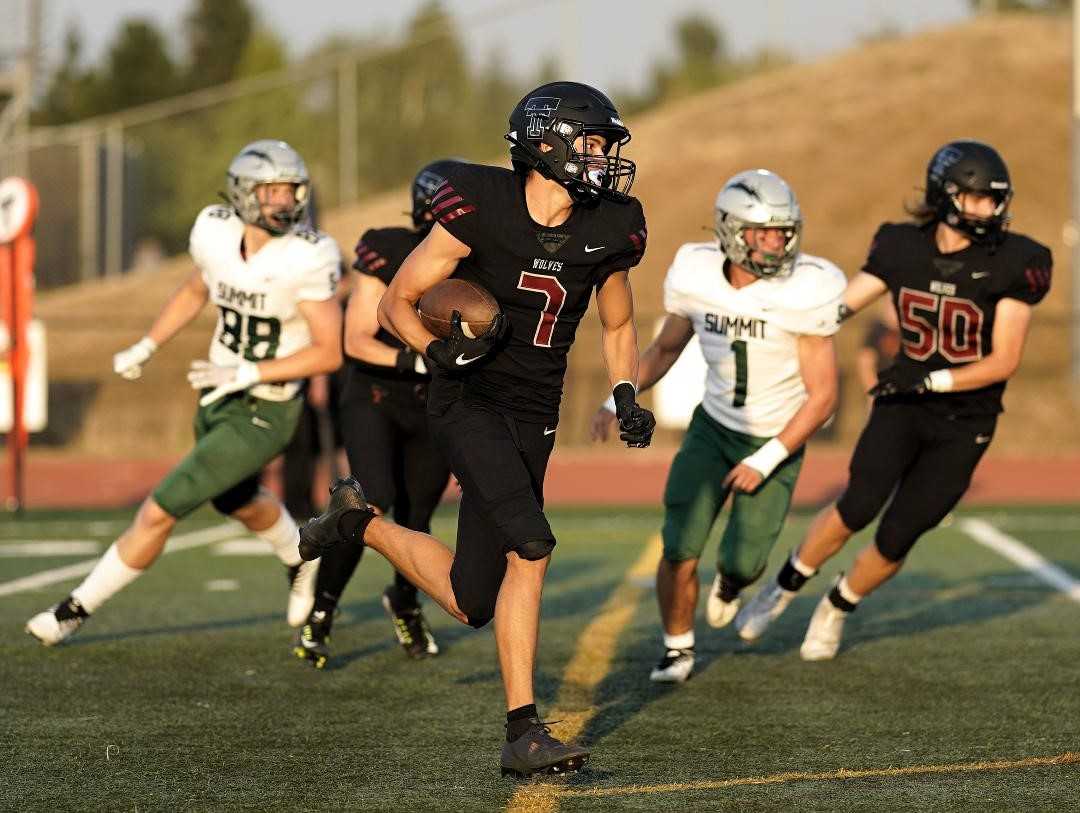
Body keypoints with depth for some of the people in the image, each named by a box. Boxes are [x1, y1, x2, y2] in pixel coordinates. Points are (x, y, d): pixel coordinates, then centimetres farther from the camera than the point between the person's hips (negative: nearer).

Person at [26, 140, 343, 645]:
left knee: (159, 512, -7)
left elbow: (330, 352, -20)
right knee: (238, 504, 31)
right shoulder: (216, 232, -7)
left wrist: (251, 372, -26)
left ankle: (78, 609, 10)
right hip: (217, 398, 7)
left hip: (264, 413, -7)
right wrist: (146, 347, 7)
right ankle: (302, 562, 61)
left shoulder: (305, 258, -24)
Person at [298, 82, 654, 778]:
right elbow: (396, 303, -4)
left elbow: (618, 328, 19)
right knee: (532, 546, -25)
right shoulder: (480, 210, -12)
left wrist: (627, 398, 2)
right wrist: (439, 350, -23)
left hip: (533, 418, 6)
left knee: (471, 603, -1)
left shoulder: (606, 232, 1)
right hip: (468, 401, -6)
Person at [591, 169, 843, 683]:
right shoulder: (697, 278, -12)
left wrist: (766, 462, -22)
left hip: (777, 442, -2)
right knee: (680, 550, -11)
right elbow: (666, 348, 9)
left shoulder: (802, 293, -23)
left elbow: (823, 396, -17)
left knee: (743, 561, -7)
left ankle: (730, 581, 32)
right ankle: (677, 648, 15)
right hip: (714, 427, 2)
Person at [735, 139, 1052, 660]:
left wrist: (931, 380, -24)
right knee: (860, 505, -22)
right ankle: (784, 588, 2)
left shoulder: (1012, 262, -13)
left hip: (964, 424, -1)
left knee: (896, 541, -2)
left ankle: (837, 609, 29)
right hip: (902, 404, 1)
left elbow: (1004, 361, -14)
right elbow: (837, 308, 1)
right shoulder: (903, 248, -4)